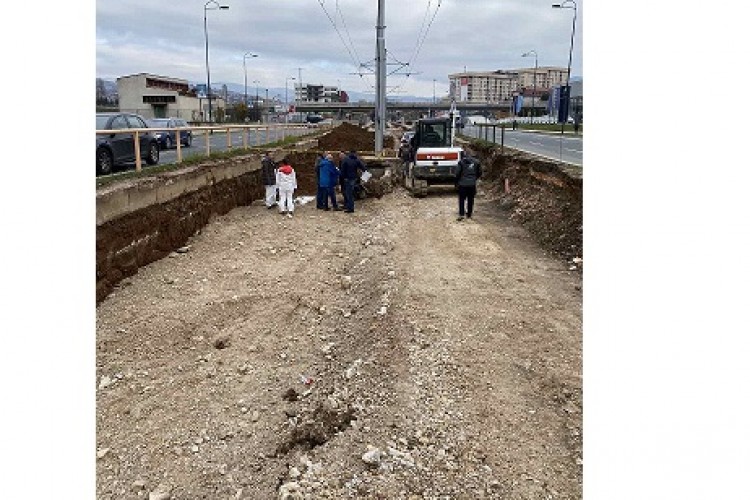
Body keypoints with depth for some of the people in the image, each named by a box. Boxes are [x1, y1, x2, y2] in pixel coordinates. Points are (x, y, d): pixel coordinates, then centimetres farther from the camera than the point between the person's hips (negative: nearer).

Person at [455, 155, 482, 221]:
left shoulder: (461, 162, -1)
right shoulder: (476, 162, 9)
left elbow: (458, 173, -6)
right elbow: (479, 173, 13)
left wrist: (456, 183, 6)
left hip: (463, 184, -2)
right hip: (472, 184, 2)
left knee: (461, 199, 4)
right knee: (470, 200, 10)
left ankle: (461, 214, -6)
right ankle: (469, 215, 15)